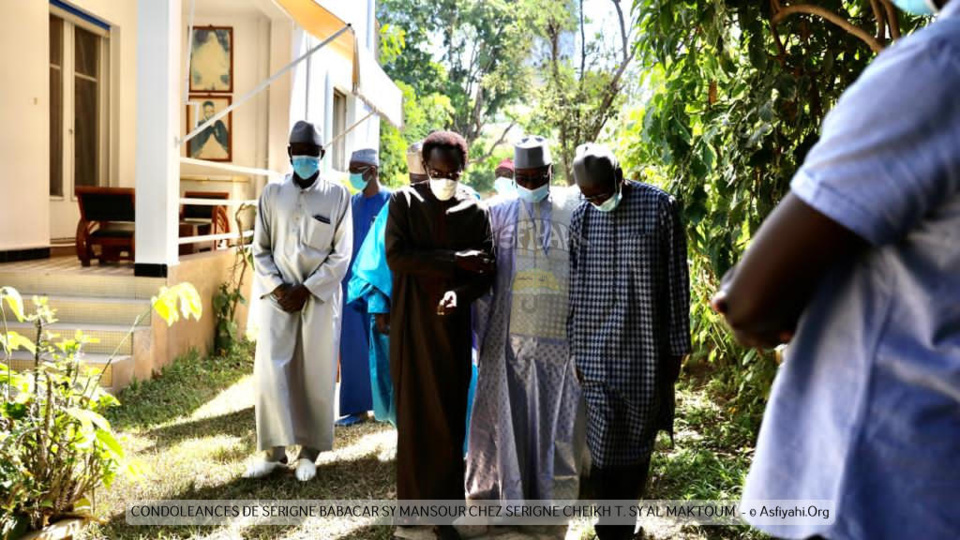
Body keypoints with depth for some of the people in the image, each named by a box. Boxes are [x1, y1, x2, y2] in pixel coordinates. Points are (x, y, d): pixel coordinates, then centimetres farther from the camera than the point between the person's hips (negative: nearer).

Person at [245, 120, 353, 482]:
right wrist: (277, 288, -7)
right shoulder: (272, 194, 5)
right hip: (278, 297, 2)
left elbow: (341, 255, -3)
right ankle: (273, 450, 9)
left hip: (320, 299, -1)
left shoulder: (338, 196, -1)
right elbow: (260, 249, 7)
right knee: (270, 373, -3)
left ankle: (309, 451, 16)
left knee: (317, 376, 4)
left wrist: (305, 290, -10)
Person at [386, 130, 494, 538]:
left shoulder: (475, 210, 3)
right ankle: (414, 501, 17)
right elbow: (396, 256, -11)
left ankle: (445, 506, 12)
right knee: (413, 411, 5)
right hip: (411, 321, 0)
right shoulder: (404, 201, 1)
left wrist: (459, 292, -21)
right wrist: (454, 261, -15)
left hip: (453, 323, 1)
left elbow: (486, 270, -1)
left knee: (449, 413, 3)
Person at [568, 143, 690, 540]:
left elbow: (676, 282, 0)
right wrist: (577, 352, 8)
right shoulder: (581, 218, 4)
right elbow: (576, 289, 9)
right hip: (599, 350, 1)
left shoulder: (660, 207, -3)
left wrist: (677, 347, 0)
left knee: (639, 441, 7)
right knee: (604, 444, -1)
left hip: (647, 349, -1)